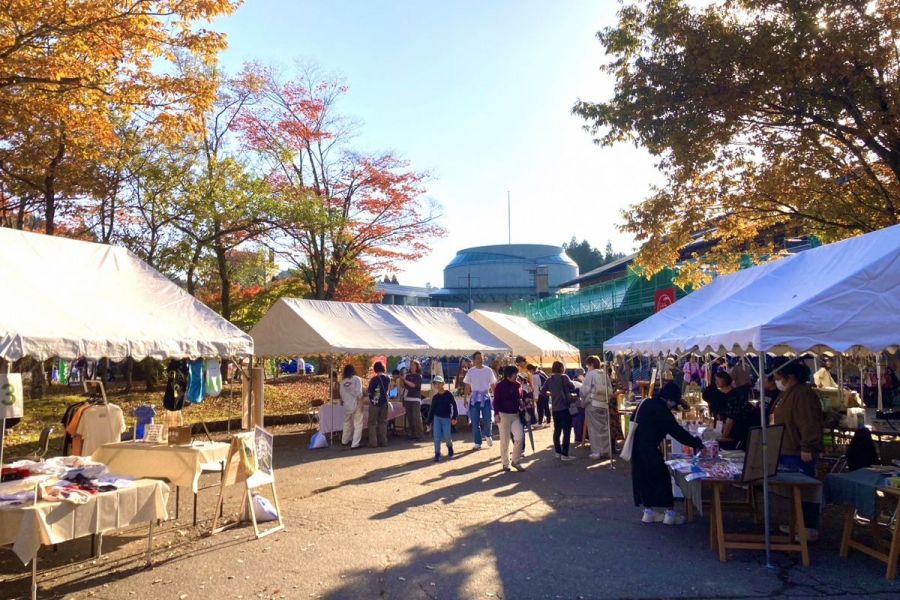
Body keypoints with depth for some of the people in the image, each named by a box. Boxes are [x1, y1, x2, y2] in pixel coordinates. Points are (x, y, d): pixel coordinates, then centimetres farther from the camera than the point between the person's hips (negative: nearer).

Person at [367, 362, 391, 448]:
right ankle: (383, 441, 12)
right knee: (383, 422, 12)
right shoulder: (388, 379, 0)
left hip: (375, 403, -4)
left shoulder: (374, 379, -15)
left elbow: (369, 392, -7)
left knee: (372, 423, 3)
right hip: (384, 403, 5)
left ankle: (373, 442, -1)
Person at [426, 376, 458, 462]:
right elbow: (432, 410, 8)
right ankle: (437, 454, 3)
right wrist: (429, 422, 8)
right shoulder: (435, 397, 2)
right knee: (437, 437, -4)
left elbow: (454, 405, -6)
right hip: (437, 418, 2)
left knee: (446, 437, -2)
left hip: (446, 418, -2)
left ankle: (450, 447, 30)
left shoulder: (449, 394, -6)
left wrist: (454, 417, -12)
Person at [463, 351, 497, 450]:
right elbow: (467, 386, 6)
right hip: (474, 398, 1)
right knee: (475, 422, 3)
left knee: (488, 419, -6)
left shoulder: (488, 370, 1)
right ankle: (477, 443, 14)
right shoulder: (470, 371, 2)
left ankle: (488, 435, 25)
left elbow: (493, 385, 4)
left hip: (486, 397, -1)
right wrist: (465, 399, 3)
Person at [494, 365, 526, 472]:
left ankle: (516, 461, 10)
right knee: (505, 440, 2)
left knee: (520, 437, -6)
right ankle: (505, 463, 15)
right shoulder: (500, 386, -8)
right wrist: (496, 414, -17)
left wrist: (522, 405, -3)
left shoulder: (518, 385, 5)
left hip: (515, 415, 4)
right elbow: (496, 401, -8)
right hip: (503, 415, -4)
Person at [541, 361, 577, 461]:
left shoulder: (550, 380, 5)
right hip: (564, 408, -6)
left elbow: (542, 390, 7)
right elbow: (573, 387, -4)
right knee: (566, 432, -2)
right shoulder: (564, 377, -10)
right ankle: (564, 454, -4)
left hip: (555, 409, 6)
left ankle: (558, 452, 21)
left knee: (557, 431, 15)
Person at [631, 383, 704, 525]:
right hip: (648, 450, -9)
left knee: (643, 478, 15)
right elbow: (678, 432, -16)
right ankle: (670, 513, 10)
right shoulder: (661, 411, -16)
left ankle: (648, 512, 22)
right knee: (662, 477, 3)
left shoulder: (647, 403, 8)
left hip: (636, 448, 9)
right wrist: (698, 443, -10)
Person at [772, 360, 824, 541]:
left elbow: (809, 423, -25)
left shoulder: (803, 393, -18)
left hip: (800, 454, -11)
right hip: (789, 452, 11)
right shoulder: (788, 394, 15)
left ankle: (811, 528, 3)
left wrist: (807, 448, -28)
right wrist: (778, 448, 28)